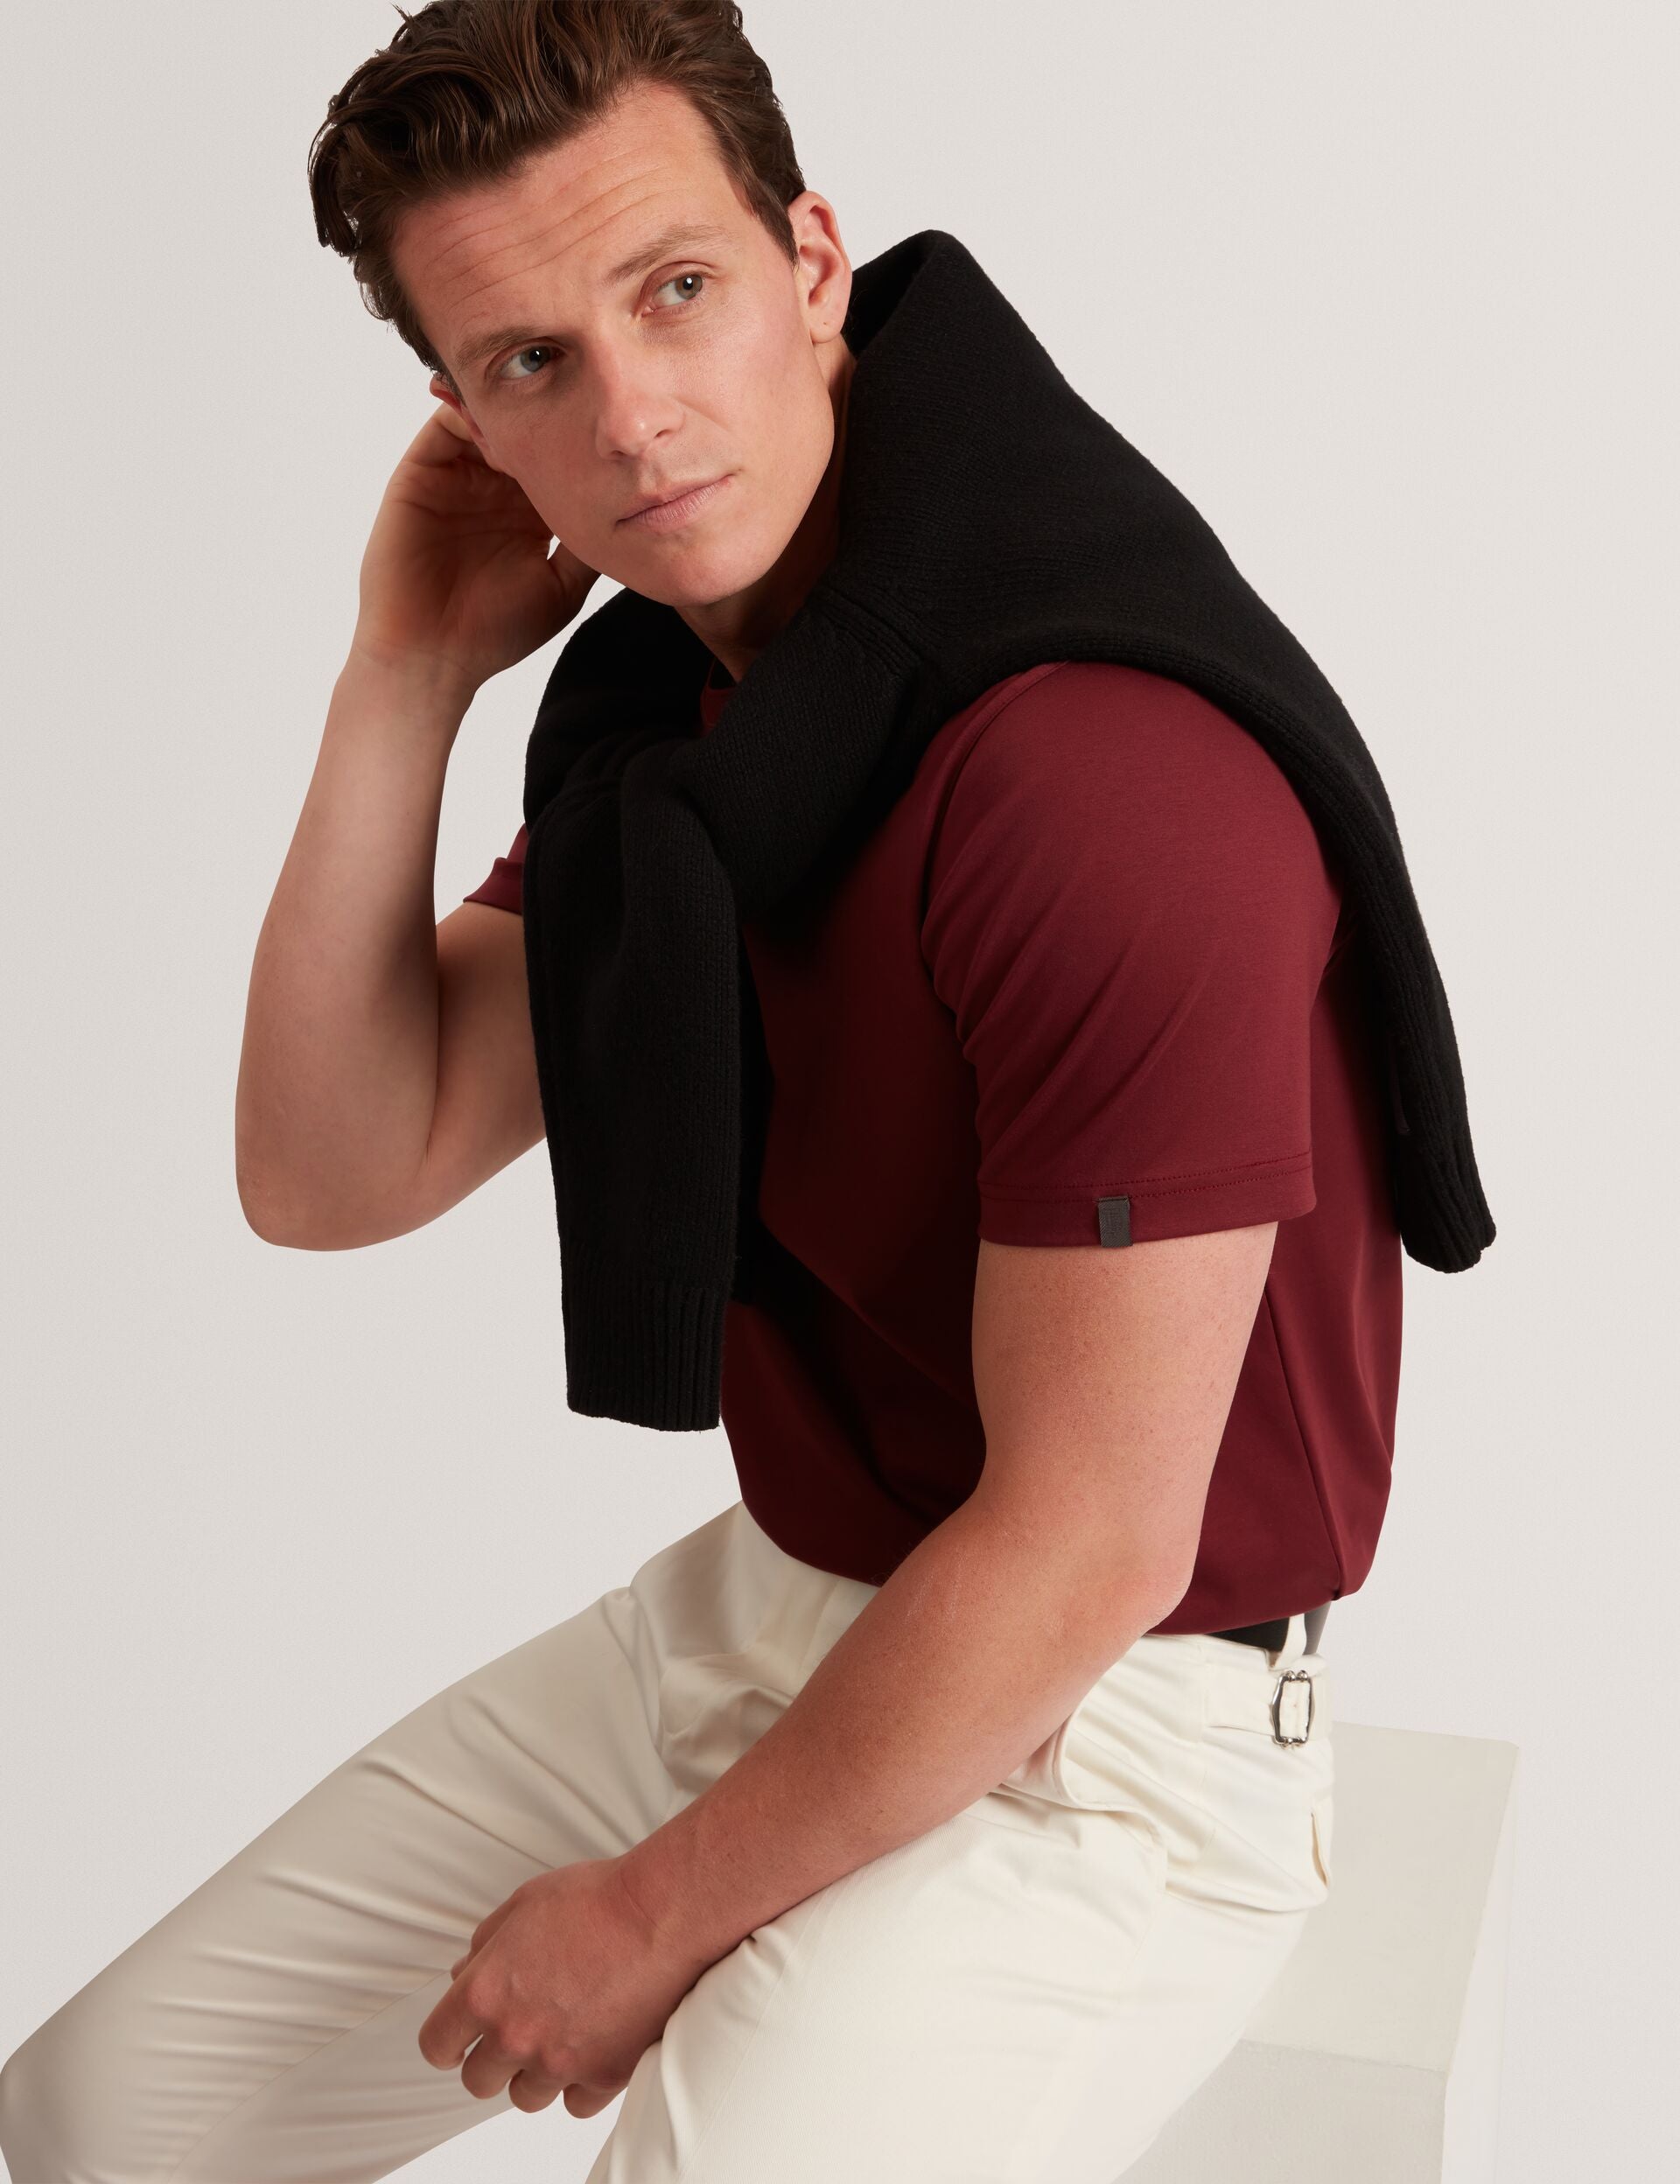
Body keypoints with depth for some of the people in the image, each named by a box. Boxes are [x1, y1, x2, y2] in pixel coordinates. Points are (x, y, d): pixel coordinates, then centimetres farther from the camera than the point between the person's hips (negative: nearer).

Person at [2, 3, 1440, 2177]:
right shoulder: (665, 712, 2)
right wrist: (406, 673, -8)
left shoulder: (1105, 763, -28)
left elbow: (1090, 1550, -24)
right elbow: (331, 1176, 0)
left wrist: (665, 1913, -12)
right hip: (766, 1602, 7)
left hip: (1100, 1727, -7)